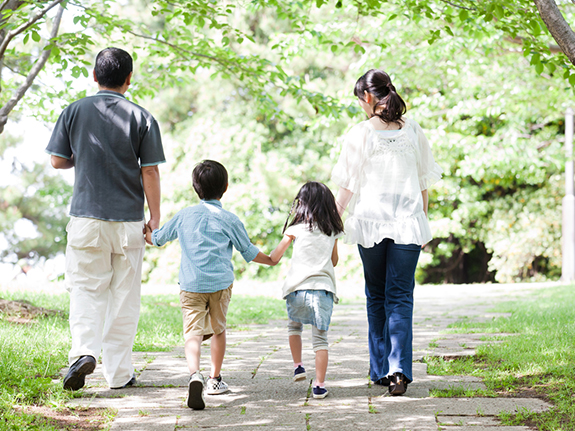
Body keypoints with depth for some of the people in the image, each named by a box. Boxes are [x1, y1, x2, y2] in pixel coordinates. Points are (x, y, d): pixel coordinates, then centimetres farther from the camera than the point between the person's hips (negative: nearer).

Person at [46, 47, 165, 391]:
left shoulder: (75, 112, -1)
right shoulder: (141, 118, -4)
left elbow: (58, 161, 4)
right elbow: (150, 172, -5)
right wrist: (155, 218, 2)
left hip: (86, 218, 0)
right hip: (129, 221, 0)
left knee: (86, 289, 8)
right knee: (124, 297, 8)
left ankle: (84, 349, -17)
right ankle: (119, 372, 13)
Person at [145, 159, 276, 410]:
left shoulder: (184, 215, 8)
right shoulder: (229, 220, 3)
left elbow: (157, 238, 22)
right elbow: (249, 252, 12)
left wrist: (146, 234, 45)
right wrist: (269, 260, 31)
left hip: (191, 284, 0)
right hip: (221, 283, 0)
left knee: (193, 333, -9)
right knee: (218, 329, 19)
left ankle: (195, 375, -34)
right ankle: (214, 380, 29)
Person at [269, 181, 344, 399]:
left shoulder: (296, 228, 1)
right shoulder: (332, 231, 9)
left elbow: (274, 258, 4)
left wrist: (266, 258, 25)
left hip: (297, 287, -1)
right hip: (323, 287, 1)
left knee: (294, 326, 26)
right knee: (320, 338, 2)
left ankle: (298, 366, 23)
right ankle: (319, 385, -2)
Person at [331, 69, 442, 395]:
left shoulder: (360, 133, -5)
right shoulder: (413, 131, 3)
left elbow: (347, 186, -3)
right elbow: (424, 181, 9)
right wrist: (423, 221, 20)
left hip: (370, 222, -1)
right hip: (408, 222, 1)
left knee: (376, 296, 13)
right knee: (401, 296, 2)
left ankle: (381, 369, 17)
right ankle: (399, 369, -12)